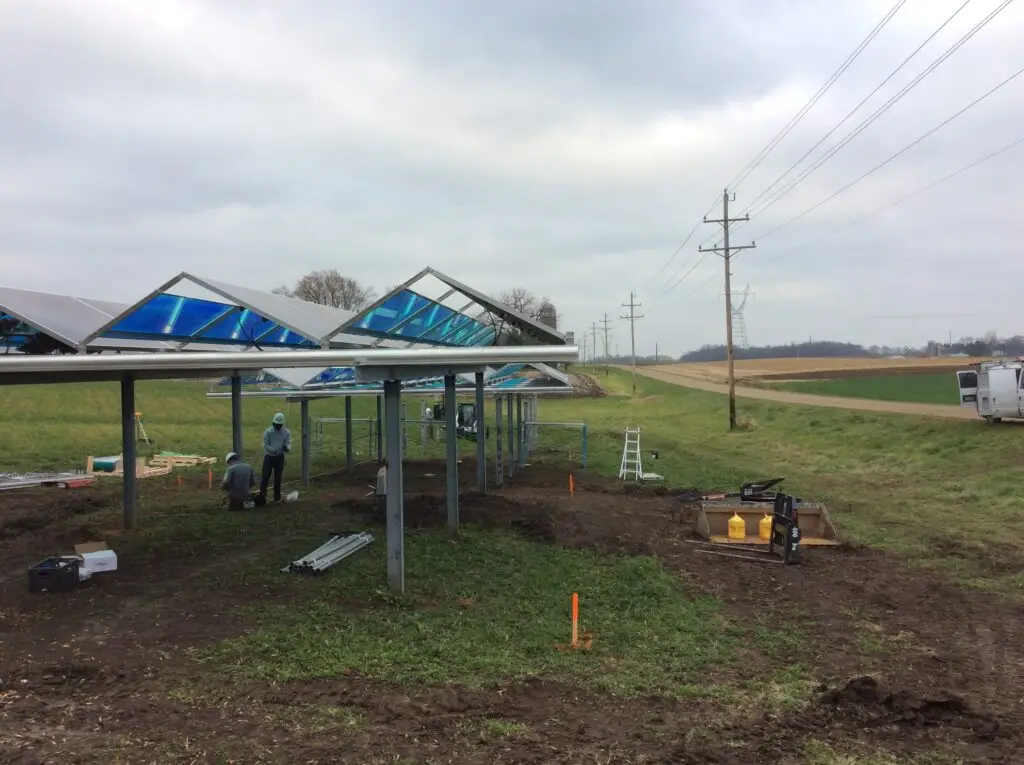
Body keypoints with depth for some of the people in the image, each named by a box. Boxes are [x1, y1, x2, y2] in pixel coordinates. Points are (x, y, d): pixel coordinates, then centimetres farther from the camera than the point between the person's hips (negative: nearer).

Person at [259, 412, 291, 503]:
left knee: (278, 477, 8)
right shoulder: (268, 432, -8)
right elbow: (265, 446, -10)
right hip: (268, 457, -2)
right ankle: (262, 495, -3)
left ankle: (277, 497, 18)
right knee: (265, 476, -9)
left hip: (280, 457, 2)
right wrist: (274, 450, -27)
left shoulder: (286, 432, -4)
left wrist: (287, 447, -36)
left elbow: (288, 444, -11)